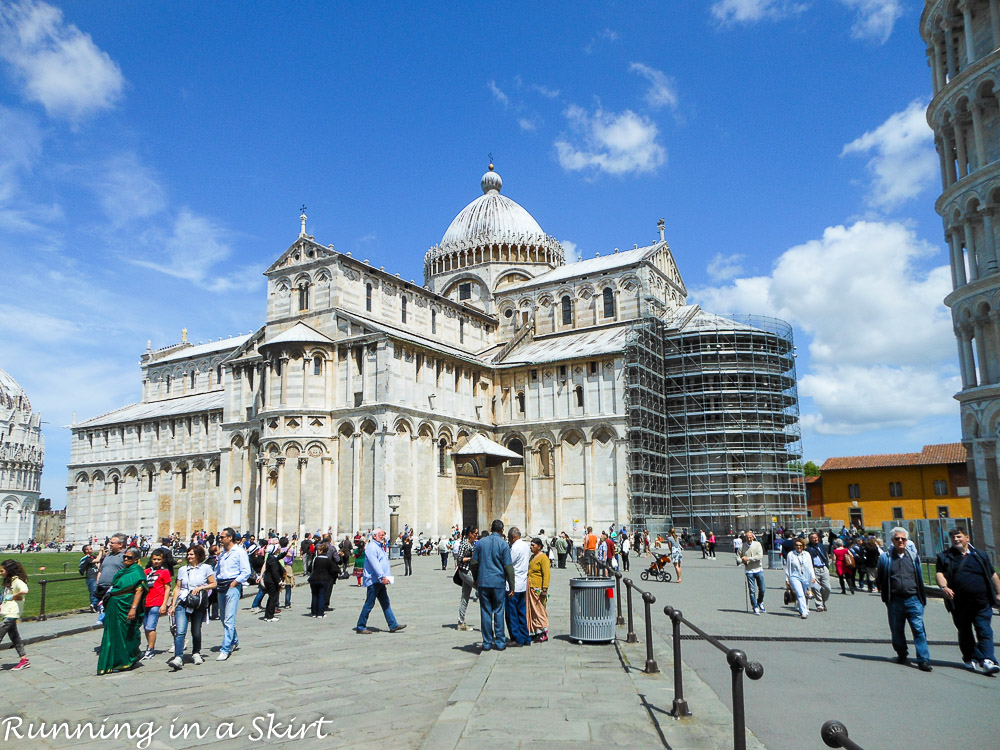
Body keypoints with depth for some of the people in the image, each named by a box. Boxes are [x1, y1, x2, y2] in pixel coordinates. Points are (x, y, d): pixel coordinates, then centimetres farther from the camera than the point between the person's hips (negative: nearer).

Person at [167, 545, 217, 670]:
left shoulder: (205, 568, 4)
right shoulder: (182, 570, 11)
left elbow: (214, 584, 3)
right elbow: (177, 588, 12)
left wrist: (200, 588, -10)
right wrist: (173, 605, 6)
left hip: (199, 605, -1)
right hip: (182, 604, 1)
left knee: (196, 631, 8)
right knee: (180, 631, -13)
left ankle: (196, 653, 28)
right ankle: (178, 658, -16)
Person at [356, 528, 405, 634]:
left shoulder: (380, 547, 19)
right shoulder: (371, 547, -13)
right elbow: (375, 564, -22)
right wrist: (382, 577, -27)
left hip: (380, 581, 10)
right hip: (373, 580, -10)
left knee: (385, 603, 8)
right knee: (369, 604, -3)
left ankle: (393, 625, 9)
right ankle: (360, 626, 6)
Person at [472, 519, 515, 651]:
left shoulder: (481, 542, 4)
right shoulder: (503, 544, -5)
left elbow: (474, 563, 7)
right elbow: (508, 566, -7)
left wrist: (476, 579, 21)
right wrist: (511, 586, -1)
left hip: (483, 582, 2)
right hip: (498, 582, -2)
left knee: (485, 612, 7)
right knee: (498, 612, 6)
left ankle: (487, 642, 10)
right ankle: (500, 642, 9)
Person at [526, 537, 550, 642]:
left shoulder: (543, 557, -10)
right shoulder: (532, 556, 17)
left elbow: (546, 574, -15)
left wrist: (544, 589, -20)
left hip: (538, 589, -8)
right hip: (530, 588, 8)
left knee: (539, 609, -6)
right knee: (531, 610, 9)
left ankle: (544, 632, 0)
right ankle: (533, 632, 15)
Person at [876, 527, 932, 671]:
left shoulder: (914, 556, 9)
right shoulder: (885, 557, 4)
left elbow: (919, 577, 14)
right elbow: (879, 578, 9)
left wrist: (922, 598, 12)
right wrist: (885, 596, 4)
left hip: (913, 599, 0)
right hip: (895, 601, 0)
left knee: (919, 629, -8)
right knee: (897, 631, 10)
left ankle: (923, 660, -6)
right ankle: (901, 654, 28)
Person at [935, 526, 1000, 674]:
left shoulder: (980, 555, 12)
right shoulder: (945, 557, 8)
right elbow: (940, 573, -2)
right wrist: (944, 587, -21)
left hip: (982, 603, 0)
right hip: (959, 604, 0)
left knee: (984, 631, -8)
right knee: (964, 632, 9)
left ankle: (987, 660, -13)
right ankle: (970, 658, 21)